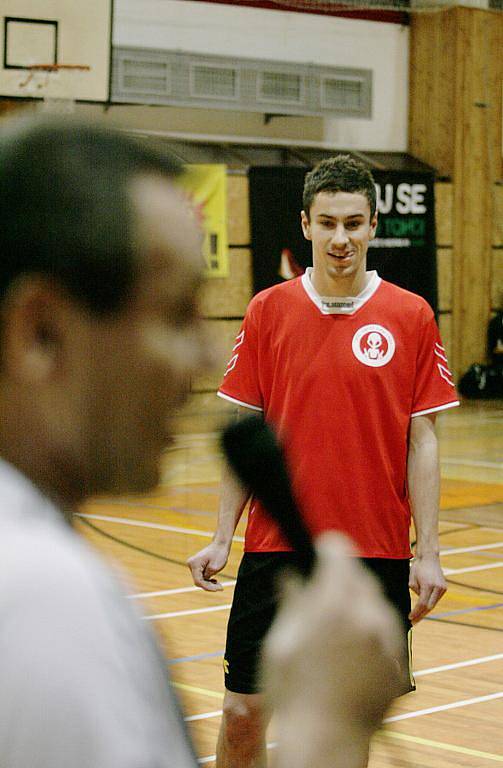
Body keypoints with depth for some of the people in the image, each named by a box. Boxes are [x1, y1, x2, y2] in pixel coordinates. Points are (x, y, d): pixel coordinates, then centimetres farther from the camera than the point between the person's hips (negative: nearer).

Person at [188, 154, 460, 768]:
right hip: (275, 549, 1)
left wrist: (426, 554, -4)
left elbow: (421, 442, 0)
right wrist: (222, 539, 1)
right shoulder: (268, 311, 1)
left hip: (376, 555, 0)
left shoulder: (411, 317, -1)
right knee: (242, 713, 2)